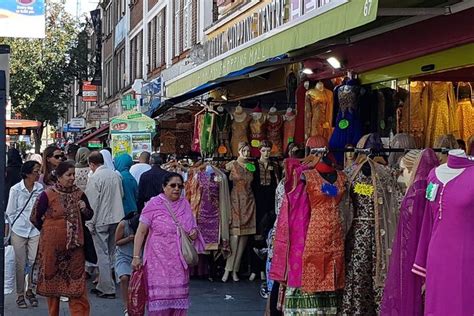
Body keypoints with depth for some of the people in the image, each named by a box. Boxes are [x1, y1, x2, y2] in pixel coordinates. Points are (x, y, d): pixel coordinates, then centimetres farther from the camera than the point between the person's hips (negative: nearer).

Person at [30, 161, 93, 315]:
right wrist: (48, 230, 9)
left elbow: (89, 215, 12)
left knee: (76, 280, 0)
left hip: (74, 244, 2)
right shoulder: (48, 195, -9)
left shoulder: (79, 194, 2)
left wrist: (85, 209, -9)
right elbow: (35, 217, 1)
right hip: (52, 244, -2)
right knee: (52, 278, 10)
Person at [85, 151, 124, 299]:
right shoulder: (116, 175, 5)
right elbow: (122, 195, 14)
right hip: (117, 218, 7)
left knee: (103, 255, 0)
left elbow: (92, 203, -14)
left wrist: (90, 223, -7)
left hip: (101, 220, -6)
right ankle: (103, 285, 23)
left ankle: (108, 289, 2)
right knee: (110, 253, 14)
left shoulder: (94, 178, -14)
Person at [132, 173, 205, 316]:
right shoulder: (153, 205, -5)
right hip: (159, 260, -4)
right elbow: (141, 232, -6)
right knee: (159, 296, -4)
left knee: (178, 297, 6)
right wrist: (136, 257, -11)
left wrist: (195, 233, -3)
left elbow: (193, 228, 21)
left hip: (180, 261, 4)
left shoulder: (185, 204, 8)